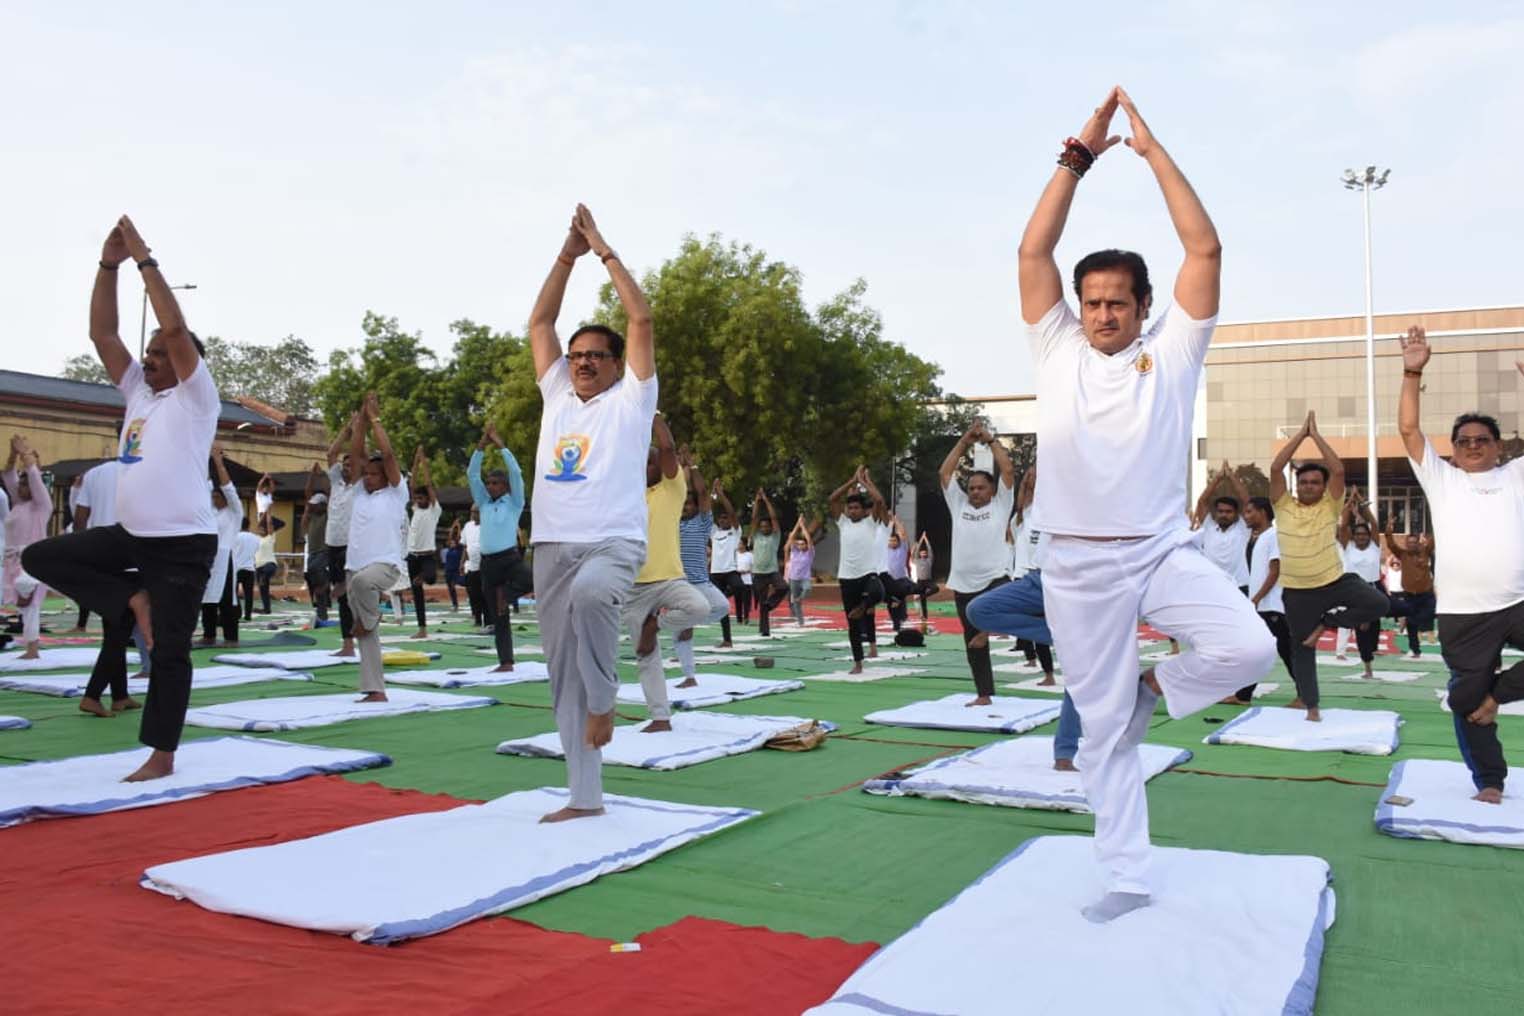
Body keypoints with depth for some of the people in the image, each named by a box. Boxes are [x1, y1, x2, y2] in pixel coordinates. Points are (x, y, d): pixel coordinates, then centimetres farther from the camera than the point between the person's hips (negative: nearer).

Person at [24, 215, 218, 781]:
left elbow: (175, 327, -18)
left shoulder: (195, 396, -6)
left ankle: (161, 755, 9)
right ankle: (131, 600, 4)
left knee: (168, 649, -2)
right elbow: (102, 334, 9)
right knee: (42, 557, 0)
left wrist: (144, 259, -14)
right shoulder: (139, 392, 13)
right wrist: (109, 264, 2)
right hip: (130, 536, 7)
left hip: (183, 544, -7)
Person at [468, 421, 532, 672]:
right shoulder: (484, 504, 16)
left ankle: (504, 593, -9)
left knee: (533, 580, -36)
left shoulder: (514, 503, 4)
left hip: (510, 558, -4)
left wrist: (500, 445, -5)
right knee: (498, 617, 4)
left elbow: (516, 472, -7)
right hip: (488, 563, 4)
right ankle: (506, 662, 9)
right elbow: (472, 474, 10)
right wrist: (482, 445, 4)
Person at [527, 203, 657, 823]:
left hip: (613, 543, -5)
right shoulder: (557, 396, 18)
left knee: (591, 593, -39)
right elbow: (539, 323, 16)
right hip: (552, 547, 5)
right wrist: (568, 254, 11)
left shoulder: (631, 398, 5)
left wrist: (604, 249, 3)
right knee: (564, 673, 5)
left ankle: (604, 698, -15)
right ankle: (584, 797, 13)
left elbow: (641, 318, -3)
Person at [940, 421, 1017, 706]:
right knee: (973, 645, 8)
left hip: (994, 580, -3)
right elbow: (944, 473, 5)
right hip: (963, 585, 3)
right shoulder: (959, 505, 11)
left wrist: (990, 439, -1)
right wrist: (966, 440, 4)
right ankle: (984, 695, 18)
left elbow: (1008, 469, -5)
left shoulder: (1000, 505, 3)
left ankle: (987, 629, -9)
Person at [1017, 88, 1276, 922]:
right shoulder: (1057, 351, 6)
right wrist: (1078, 156, -2)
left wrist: (1152, 150, -3)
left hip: (1164, 552, 0)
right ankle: (1125, 879, 20)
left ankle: (1154, 688, 6)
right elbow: (1032, 253, -2)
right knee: (1101, 728, 6)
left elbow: (1205, 248, -4)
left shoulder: (1171, 351, 3)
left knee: (1249, 646, -26)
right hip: (1078, 567, 1)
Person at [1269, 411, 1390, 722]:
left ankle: (1326, 622, -2)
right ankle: (1311, 704, 21)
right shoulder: (1284, 506, -1)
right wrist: (1302, 432, -9)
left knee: (1378, 604, -22)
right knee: (1302, 647, 6)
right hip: (1296, 590, 0)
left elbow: (1338, 470, -14)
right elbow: (1275, 468, -12)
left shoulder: (1330, 506, -1)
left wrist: (1316, 434, -10)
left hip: (1335, 580, 0)